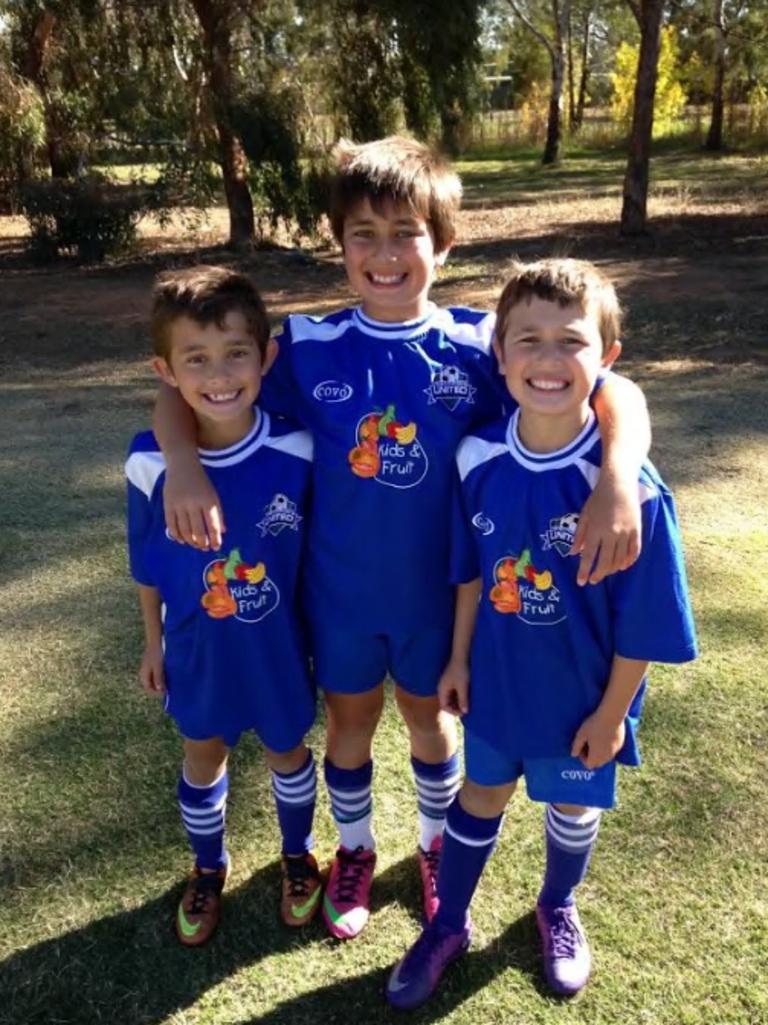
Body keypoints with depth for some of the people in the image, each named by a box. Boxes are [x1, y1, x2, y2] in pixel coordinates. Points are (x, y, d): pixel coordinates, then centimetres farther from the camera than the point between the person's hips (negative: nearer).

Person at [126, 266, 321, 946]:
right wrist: (153, 645, 5)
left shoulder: (297, 452, -22)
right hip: (198, 649, 1)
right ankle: (209, 868, 50)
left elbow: (319, 548, -7)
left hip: (278, 645, 0)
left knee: (286, 751, 22)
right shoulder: (150, 463, -20)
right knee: (203, 760, 22)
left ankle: (299, 858, 51)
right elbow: (148, 565, -4)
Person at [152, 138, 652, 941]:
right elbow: (183, 392, -5)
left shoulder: (479, 347, -15)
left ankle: (435, 847, 50)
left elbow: (613, 394, -16)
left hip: (436, 588, 0)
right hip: (340, 589, 1)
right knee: (349, 724, 20)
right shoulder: (309, 348, -12)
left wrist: (616, 483, -36)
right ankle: (354, 852, 48)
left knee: (429, 716, 22)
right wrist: (184, 467, -26)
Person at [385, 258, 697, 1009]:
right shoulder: (478, 458, -15)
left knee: (571, 808, 23)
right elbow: (471, 573, -1)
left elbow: (642, 621, -17)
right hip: (496, 680, 3)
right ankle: (448, 926, 46)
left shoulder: (627, 485, -27)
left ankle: (557, 912, 54)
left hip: (579, 694, -2)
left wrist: (612, 713, -9)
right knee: (479, 798, 22)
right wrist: (459, 659, 5)